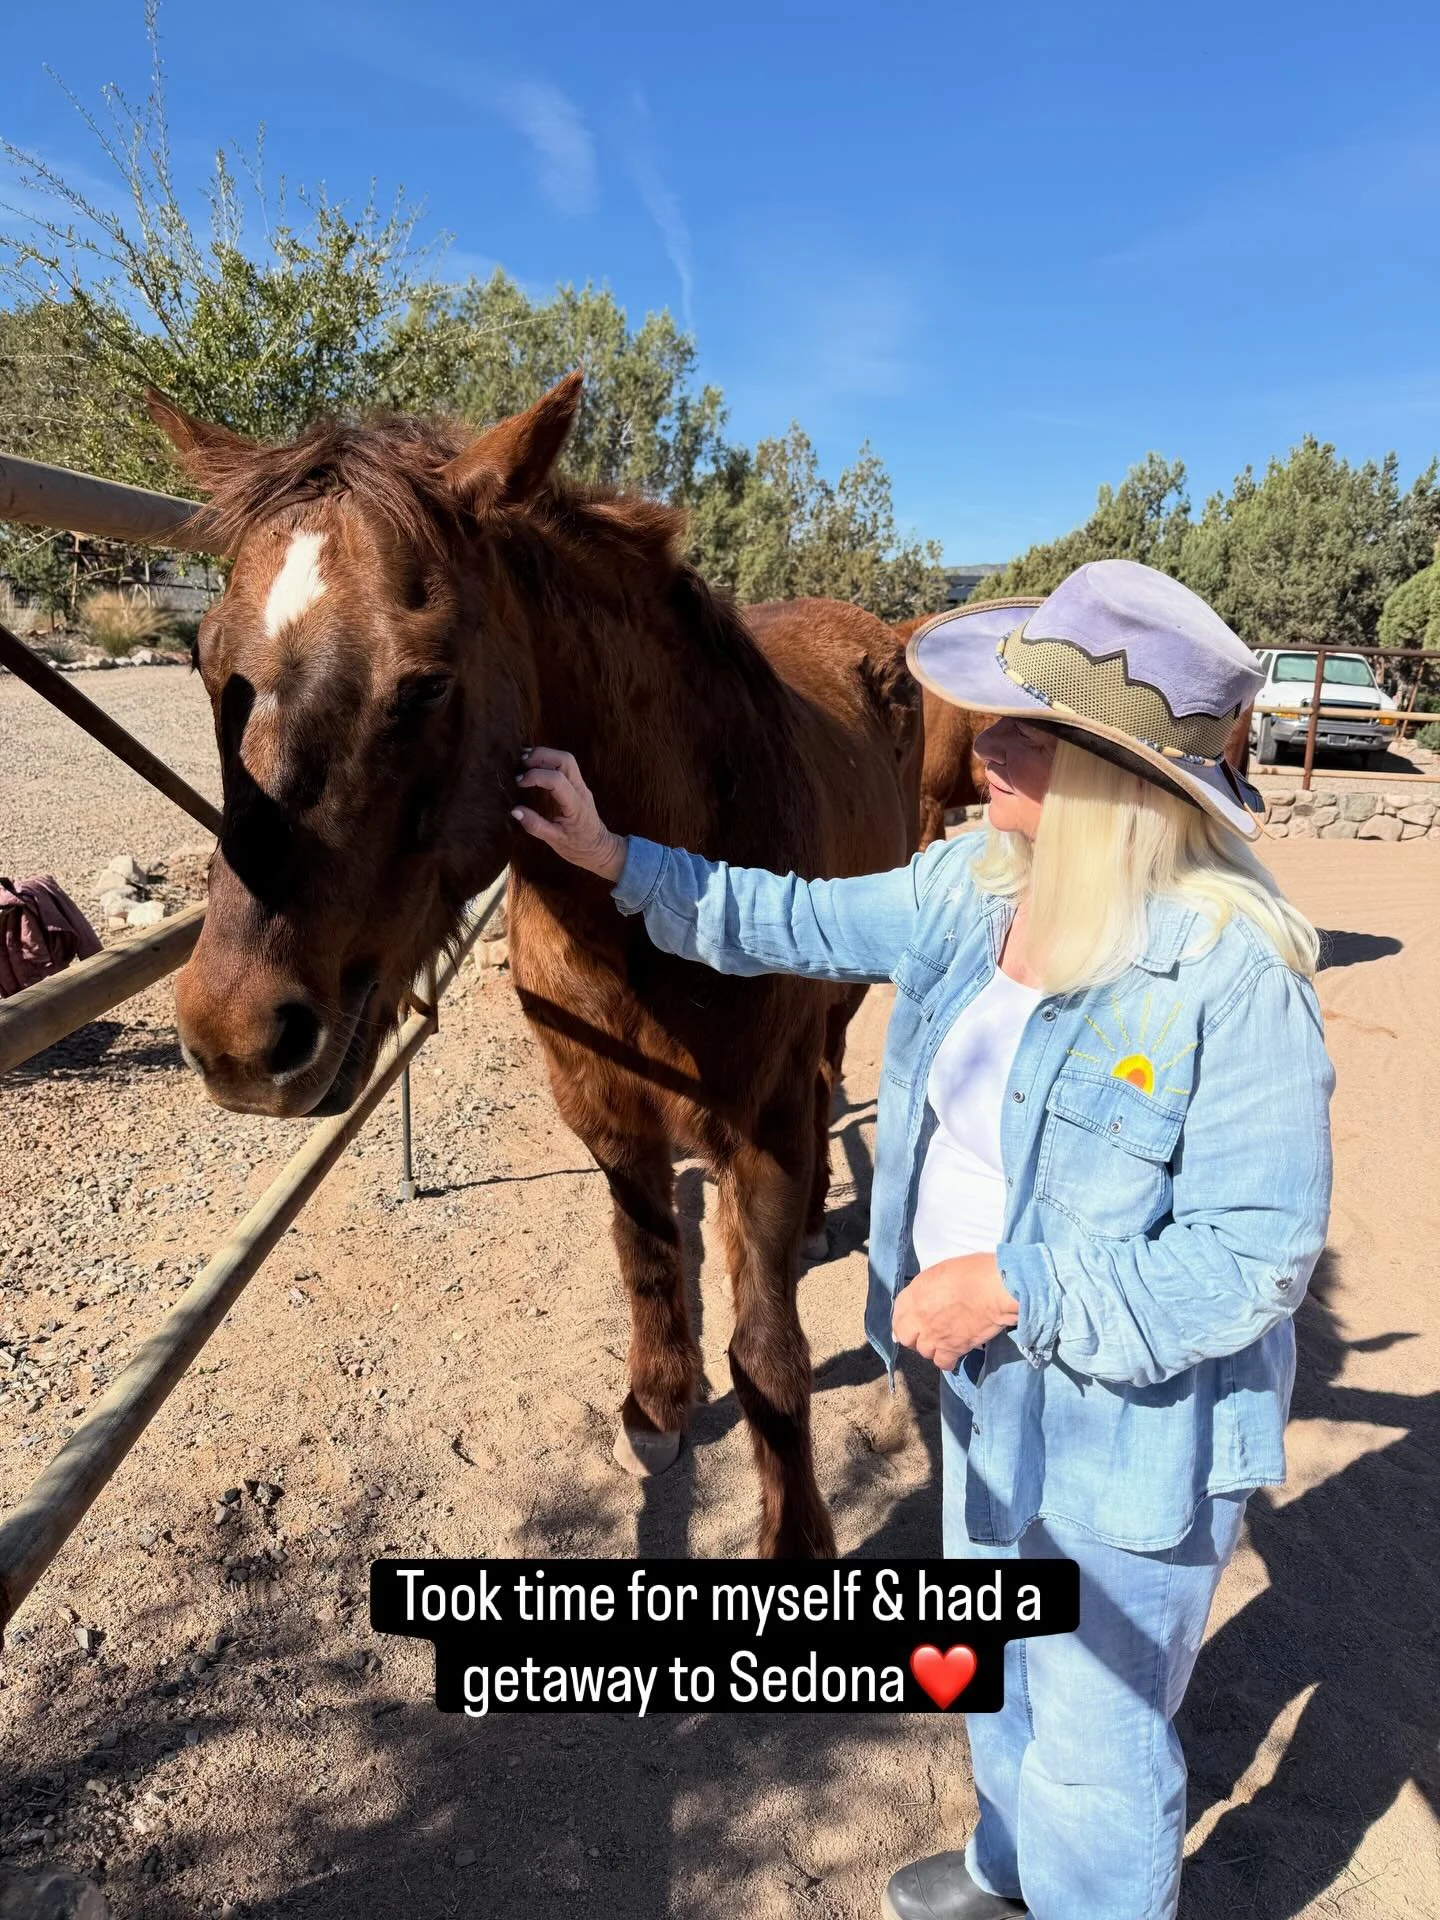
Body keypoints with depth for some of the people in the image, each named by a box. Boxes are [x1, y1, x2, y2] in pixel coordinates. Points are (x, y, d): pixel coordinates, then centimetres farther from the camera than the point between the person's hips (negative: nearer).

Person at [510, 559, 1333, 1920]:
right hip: (991, 1381, 8)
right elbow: (804, 924, 3)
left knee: (1094, 1738, 18)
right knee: (999, 1667, 33)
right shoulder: (973, 886, -9)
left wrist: (1009, 1285, -28)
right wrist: (616, 860, -1)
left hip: (1135, 1428, -8)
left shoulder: (1232, 974, -30)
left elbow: (1255, 1254, -26)